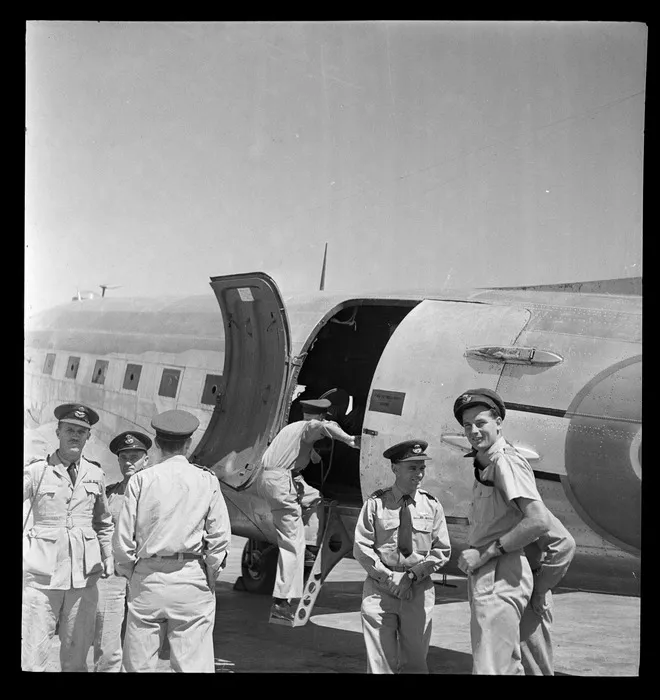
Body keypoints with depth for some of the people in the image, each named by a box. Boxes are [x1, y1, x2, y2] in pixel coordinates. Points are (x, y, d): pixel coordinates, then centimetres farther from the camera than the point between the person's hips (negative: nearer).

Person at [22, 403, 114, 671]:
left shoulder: (95, 475, 12)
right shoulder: (37, 471, 1)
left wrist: (108, 555, 15)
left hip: (83, 575, 3)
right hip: (43, 573, -3)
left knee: (76, 657, 5)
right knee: (33, 654, -6)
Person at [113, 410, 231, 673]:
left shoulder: (140, 480, 1)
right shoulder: (207, 481, 1)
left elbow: (123, 538, -1)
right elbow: (220, 535, -3)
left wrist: (127, 572, 13)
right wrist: (211, 573, 10)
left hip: (148, 578, 1)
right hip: (192, 582, 0)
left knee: (138, 663, 7)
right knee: (194, 662, 1)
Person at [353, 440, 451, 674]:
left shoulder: (431, 505, 5)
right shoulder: (376, 502, -2)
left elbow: (442, 550, 6)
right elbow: (361, 547, -2)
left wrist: (413, 575, -7)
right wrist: (389, 577, -10)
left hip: (419, 591, 2)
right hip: (379, 589, -2)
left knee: (415, 662, 6)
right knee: (380, 663, -2)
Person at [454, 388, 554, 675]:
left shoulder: (506, 461, -14)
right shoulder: (482, 464, 16)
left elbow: (539, 522, -24)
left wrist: (485, 553, -19)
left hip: (501, 578, -11)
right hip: (483, 576, 11)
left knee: (489, 668, -13)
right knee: (508, 666, 19)